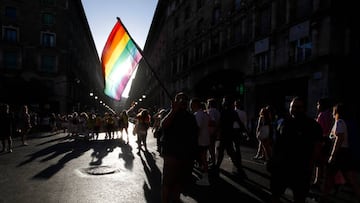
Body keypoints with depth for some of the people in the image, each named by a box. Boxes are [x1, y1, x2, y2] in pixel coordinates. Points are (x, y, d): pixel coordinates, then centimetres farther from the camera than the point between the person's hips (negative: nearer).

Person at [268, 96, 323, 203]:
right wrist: (273, 158, 6)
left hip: (301, 168, -3)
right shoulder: (284, 123, 6)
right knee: (275, 193, 13)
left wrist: (310, 164, -14)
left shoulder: (313, 125, -5)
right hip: (280, 165, 4)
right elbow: (276, 142, 11)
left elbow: (316, 146, -8)